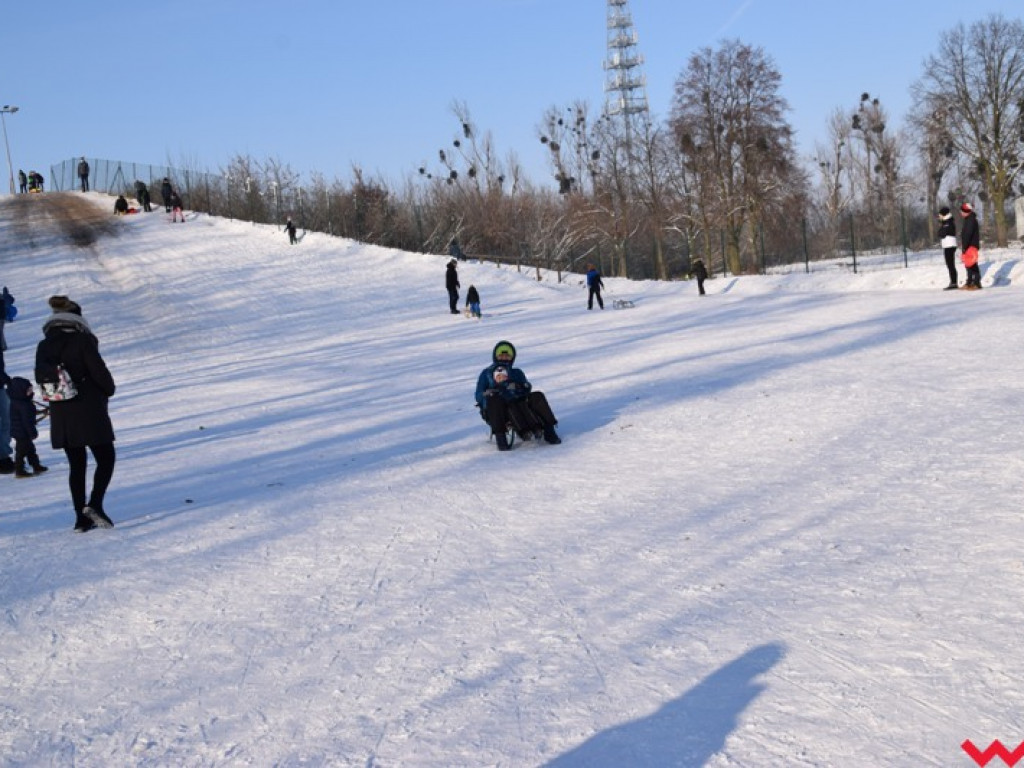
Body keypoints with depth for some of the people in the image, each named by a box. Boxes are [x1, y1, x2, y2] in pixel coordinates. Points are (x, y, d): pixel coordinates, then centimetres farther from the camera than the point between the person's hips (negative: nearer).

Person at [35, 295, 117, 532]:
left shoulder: (43, 347, 5)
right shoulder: (82, 340, -11)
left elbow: (40, 379, 8)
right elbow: (99, 371, -13)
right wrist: (109, 390, 5)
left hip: (60, 415, 5)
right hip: (90, 412, -5)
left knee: (76, 465, 12)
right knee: (106, 459, 6)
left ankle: (82, 517, 12)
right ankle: (94, 505, -11)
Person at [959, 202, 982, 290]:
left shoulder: (971, 220, -15)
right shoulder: (968, 219, 17)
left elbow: (968, 234, -21)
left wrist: (964, 247, -22)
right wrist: (964, 246, 20)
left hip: (971, 246, -10)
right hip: (969, 246, 10)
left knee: (972, 265, -9)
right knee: (969, 265, 14)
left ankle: (976, 283, -8)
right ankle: (969, 283, 19)